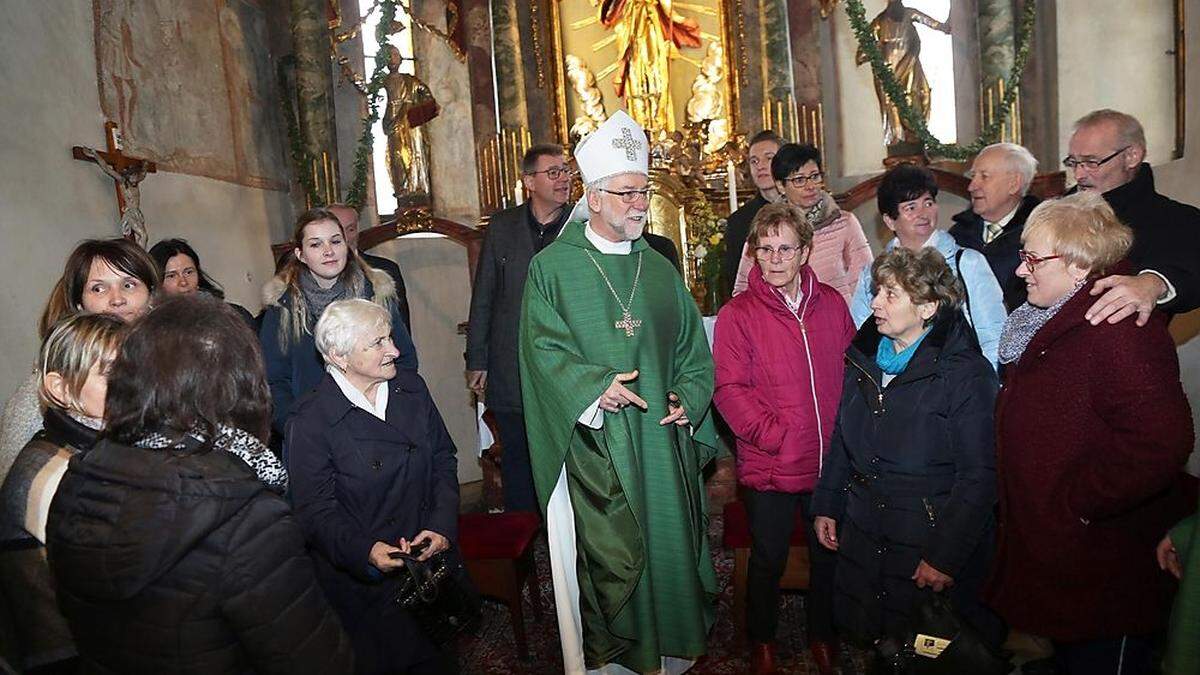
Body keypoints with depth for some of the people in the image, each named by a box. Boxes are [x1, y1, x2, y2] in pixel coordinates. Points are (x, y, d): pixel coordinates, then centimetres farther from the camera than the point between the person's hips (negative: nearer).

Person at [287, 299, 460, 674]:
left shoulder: (412, 388, 1)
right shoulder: (311, 422, -15)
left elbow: (444, 460, 5)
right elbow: (316, 511, -14)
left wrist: (443, 526, -8)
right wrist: (366, 552, -29)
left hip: (431, 555, 5)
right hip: (363, 577, -4)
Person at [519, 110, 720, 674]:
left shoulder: (660, 270, 11)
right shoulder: (552, 267, -1)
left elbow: (693, 347, 12)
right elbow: (543, 347, -9)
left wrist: (688, 397, -4)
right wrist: (593, 386, -21)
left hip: (662, 439, 4)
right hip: (594, 444, -4)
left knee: (668, 547, 12)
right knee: (608, 560, 1)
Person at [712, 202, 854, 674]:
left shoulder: (831, 304, 3)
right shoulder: (737, 315, -9)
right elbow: (729, 389, -13)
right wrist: (776, 436, -18)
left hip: (830, 463, 4)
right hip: (769, 467, -3)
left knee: (828, 553, 19)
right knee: (768, 559, 13)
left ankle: (822, 635, 43)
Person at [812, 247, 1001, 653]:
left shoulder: (966, 375, -15)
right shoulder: (864, 360, 5)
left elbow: (979, 477, -15)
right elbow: (841, 441, 13)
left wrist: (946, 557, -15)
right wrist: (827, 505, 11)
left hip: (930, 544, -5)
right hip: (862, 537, 6)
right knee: (864, 636, 17)